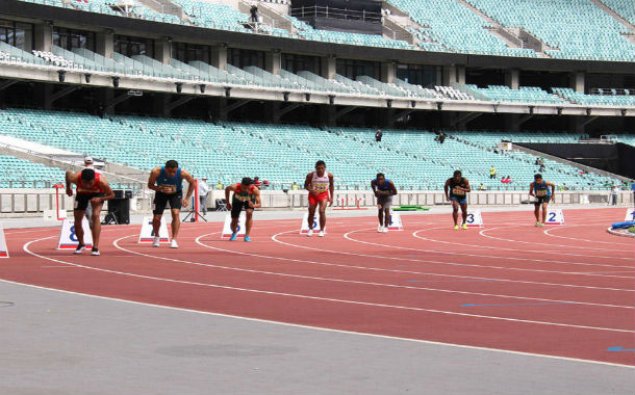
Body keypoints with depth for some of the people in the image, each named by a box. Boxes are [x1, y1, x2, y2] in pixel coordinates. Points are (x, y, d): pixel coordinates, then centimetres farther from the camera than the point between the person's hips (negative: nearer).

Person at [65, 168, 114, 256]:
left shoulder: (101, 181, -40)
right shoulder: (75, 178, -36)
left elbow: (111, 195, -22)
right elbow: (68, 173, -10)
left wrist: (100, 199, -38)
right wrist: (68, 187, 2)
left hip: (97, 193, -2)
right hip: (82, 193, 2)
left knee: (95, 215, -24)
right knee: (77, 220, 5)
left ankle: (96, 247, -23)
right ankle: (81, 244, 31)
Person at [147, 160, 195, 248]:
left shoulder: (182, 173, -32)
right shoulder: (156, 172, -33)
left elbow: (192, 183, -12)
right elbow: (150, 185, -17)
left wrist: (187, 198, -15)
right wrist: (161, 189, -37)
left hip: (176, 193, -1)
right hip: (161, 193, 1)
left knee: (176, 213, -22)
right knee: (156, 217, 0)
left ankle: (174, 240, -15)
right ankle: (156, 237, 29)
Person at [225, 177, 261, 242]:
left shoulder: (255, 190, -40)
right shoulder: (235, 187, -39)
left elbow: (259, 204, -36)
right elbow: (227, 189, -13)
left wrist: (253, 206, -59)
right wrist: (227, 203, -8)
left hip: (249, 200, -1)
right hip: (237, 200, 1)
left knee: (249, 213, -29)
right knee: (234, 221, 1)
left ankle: (247, 235, -15)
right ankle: (234, 233, 38)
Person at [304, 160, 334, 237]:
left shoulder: (329, 175, -17)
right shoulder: (311, 175, -20)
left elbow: (331, 185, 1)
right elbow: (306, 185, -6)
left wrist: (331, 197, 2)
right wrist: (312, 190, -25)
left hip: (323, 194, -1)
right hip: (313, 194, 1)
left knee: (322, 211, -16)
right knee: (311, 212, 6)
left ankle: (322, 230, -4)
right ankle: (310, 229, 29)